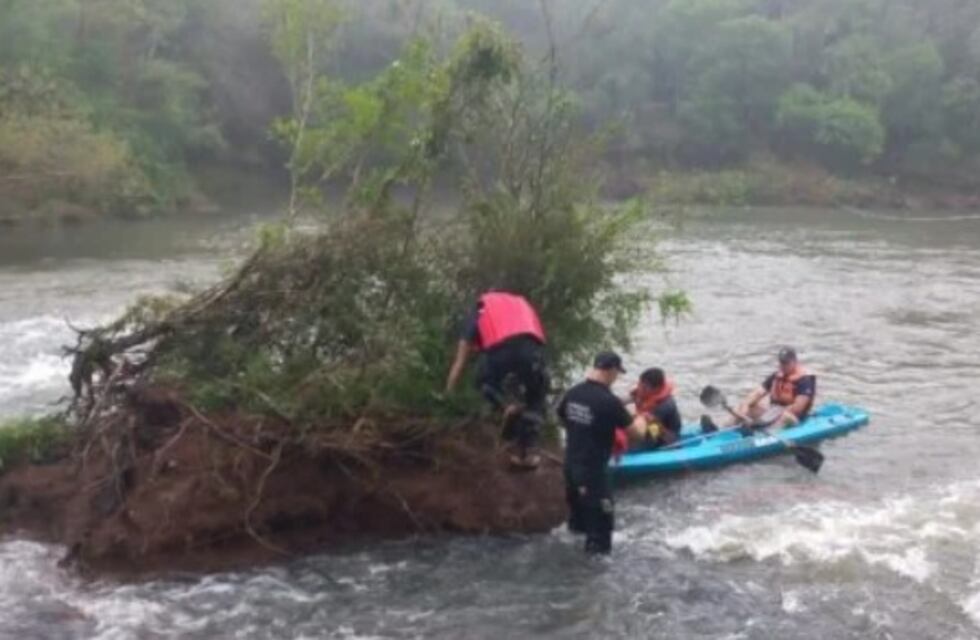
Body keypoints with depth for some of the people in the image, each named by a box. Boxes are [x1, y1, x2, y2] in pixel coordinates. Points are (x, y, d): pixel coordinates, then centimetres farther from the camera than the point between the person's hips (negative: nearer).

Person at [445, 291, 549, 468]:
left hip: (500, 350, -2)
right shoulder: (521, 304, 43)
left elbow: (459, 365, 31)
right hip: (531, 347, 2)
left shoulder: (477, 315, 34)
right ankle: (524, 454, 21)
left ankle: (506, 408, 2)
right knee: (536, 403, 24)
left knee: (486, 382, 30)